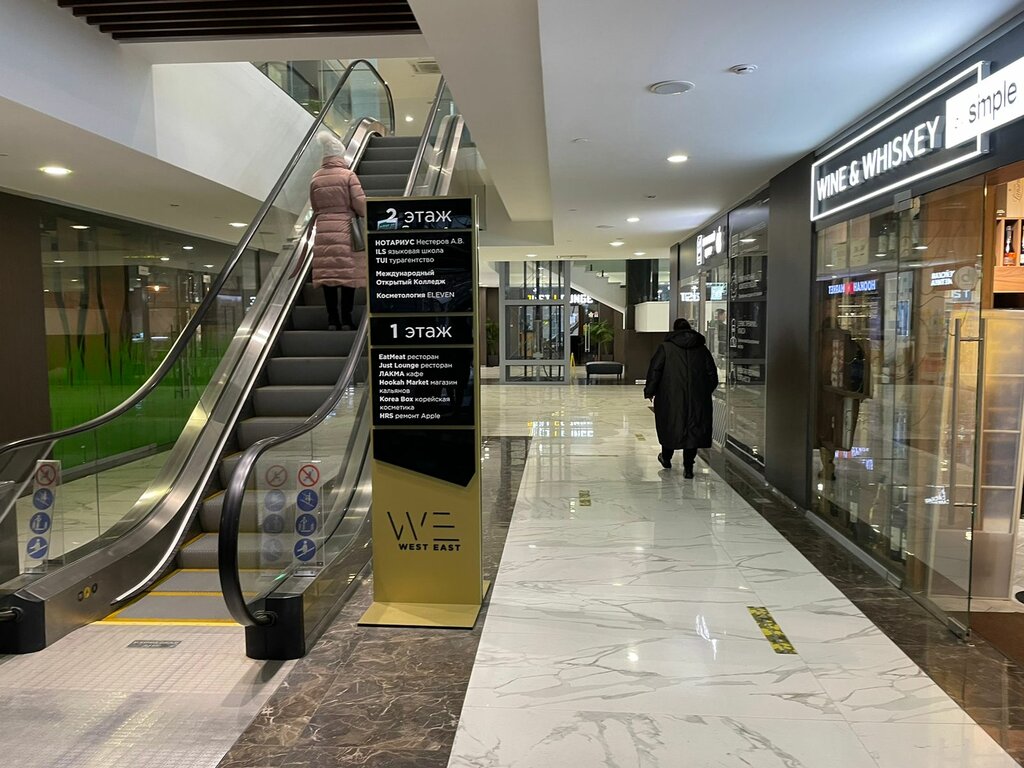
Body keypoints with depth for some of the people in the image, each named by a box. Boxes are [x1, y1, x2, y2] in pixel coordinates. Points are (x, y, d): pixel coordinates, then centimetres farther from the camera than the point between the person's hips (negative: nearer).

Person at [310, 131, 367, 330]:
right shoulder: (348, 175, -5)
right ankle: (346, 319, 1)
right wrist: (366, 216, 9)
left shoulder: (315, 179, 6)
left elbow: (314, 208, 13)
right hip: (345, 231, -3)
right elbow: (360, 205, -9)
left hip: (323, 232, 3)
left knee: (327, 274, 5)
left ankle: (332, 319, 5)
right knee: (348, 274, 1)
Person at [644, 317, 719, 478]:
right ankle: (688, 467, 3)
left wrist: (649, 391, 4)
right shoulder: (702, 349, 8)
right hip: (697, 399, 2)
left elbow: (654, 371, -5)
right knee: (694, 428, 5)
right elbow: (712, 374, 10)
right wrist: (705, 391, 21)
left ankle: (666, 458, 31)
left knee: (669, 426, 15)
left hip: (671, 398, -2)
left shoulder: (665, 347, -1)